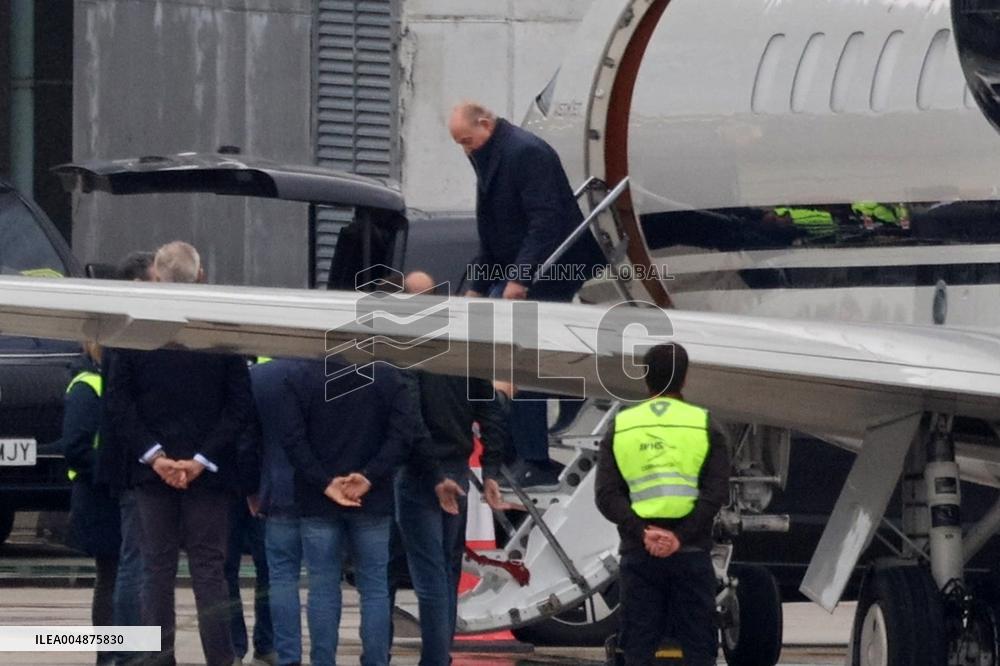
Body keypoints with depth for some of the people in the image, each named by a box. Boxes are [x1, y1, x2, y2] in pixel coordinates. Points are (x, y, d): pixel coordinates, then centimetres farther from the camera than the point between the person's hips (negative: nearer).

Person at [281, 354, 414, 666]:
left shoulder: (300, 377, -2)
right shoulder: (388, 378, 0)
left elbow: (293, 439, -9)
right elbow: (401, 436, -8)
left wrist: (324, 484, -11)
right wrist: (369, 477, -11)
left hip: (317, 501, -1)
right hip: (373, 500, 1)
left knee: (323, 588, 3)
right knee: (374, 588, 6)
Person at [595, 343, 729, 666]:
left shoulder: (620, 428, 6)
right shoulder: (704, 427, 1)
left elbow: (607, 495, -5)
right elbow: (716, 492, -10)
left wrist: (643, 532, -13)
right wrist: (681, 537, -14)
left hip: (638, 554, 1)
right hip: (691, 553, -1)